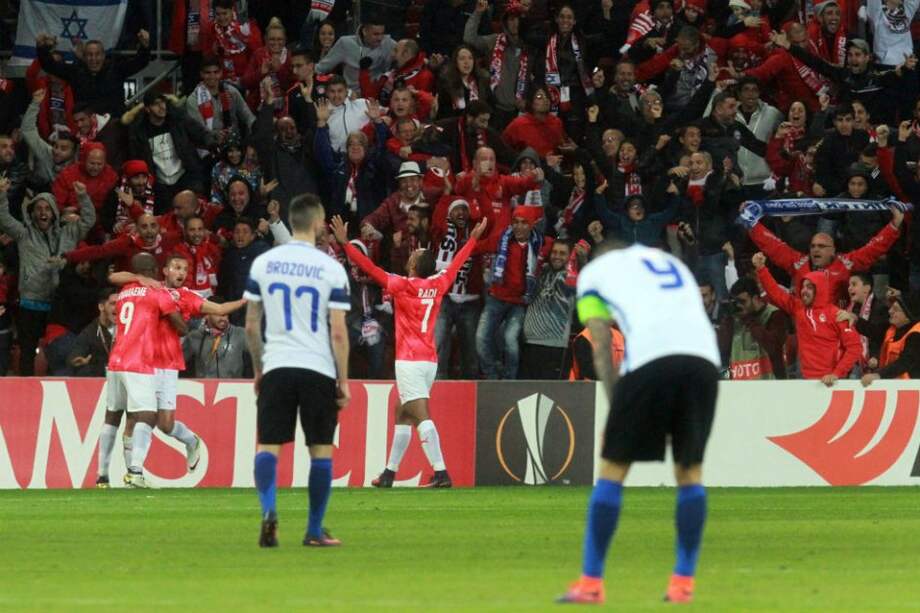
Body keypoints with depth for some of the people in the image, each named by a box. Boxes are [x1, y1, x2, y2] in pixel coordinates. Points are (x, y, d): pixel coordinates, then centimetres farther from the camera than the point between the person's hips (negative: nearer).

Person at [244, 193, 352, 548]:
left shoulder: (263, 263, 4)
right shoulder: (331, 269, -4)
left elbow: (251, 325, 7)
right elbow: (338, 332, -6)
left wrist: (257, 368, 20)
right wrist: (343, 381, 1)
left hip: (276, 368, 2)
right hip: (319, 369, -2)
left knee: (268, 445, 3)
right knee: (321, 449, 7)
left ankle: (268, 510, -22)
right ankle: (315, 531, 9)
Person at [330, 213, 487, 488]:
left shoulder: (402, 286, -9)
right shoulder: (438, 285, 7)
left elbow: (370, 268, -12)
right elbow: (456, 264, 23)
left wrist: (345, 243, -9)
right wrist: (474, 238, 38)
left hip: (409, 360, -7)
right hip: (430, 360, 7)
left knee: (422, 417, -14)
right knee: (402, 416, 17)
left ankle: (441, 473, -25)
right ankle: (389, 473, 22)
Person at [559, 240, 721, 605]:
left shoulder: (593, 271, 24)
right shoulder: (674, 264, 36)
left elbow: (602, 349, 14)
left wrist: (615, 407, 12)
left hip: (650, 357, -4)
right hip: (704, 355, 4)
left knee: (612, 468, 6)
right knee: (690, 470, 16)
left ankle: (591, 583, 5)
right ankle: (683, 583, 13)